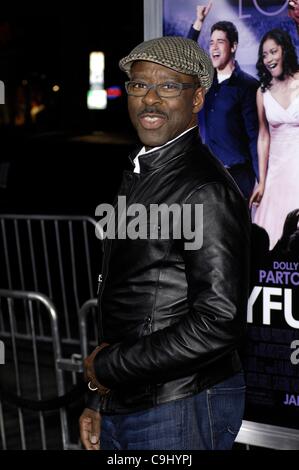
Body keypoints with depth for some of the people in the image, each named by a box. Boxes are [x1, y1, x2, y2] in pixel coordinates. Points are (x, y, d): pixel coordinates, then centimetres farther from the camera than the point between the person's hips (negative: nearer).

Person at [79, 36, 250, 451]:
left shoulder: (207, 190, -17)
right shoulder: (137, 179, 11)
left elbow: (218, 324, -24)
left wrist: (108, 368, -15)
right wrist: (97, 400, 13)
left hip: (181, 412, -8)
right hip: (121, 406, 8)